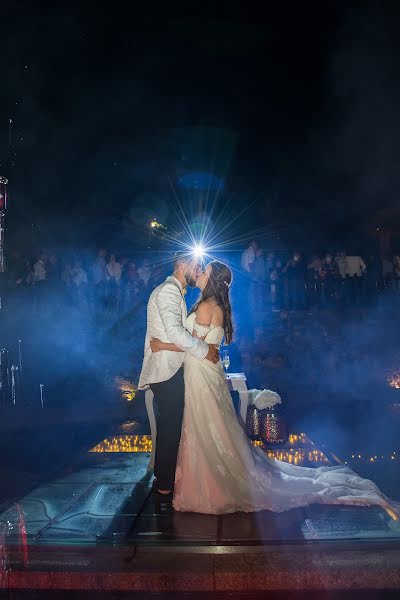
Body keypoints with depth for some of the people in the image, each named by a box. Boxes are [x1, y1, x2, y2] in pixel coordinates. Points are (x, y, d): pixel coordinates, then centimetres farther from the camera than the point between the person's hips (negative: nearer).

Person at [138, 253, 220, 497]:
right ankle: (165, 484, 12)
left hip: (171, 369, 10)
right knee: (170, 426, -1)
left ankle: (165, 476, 30)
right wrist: (204, 350, -16)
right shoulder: (168, 289, -14)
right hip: (167, 370, -10)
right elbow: (175, 332, -25)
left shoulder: (175, 292, 20)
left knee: (171, 425, 17)